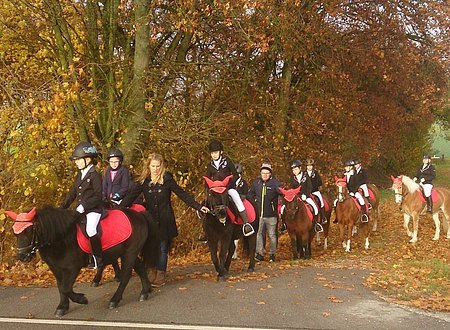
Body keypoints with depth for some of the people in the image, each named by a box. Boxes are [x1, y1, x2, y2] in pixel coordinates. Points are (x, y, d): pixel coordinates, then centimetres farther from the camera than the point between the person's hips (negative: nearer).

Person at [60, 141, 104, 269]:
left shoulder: (94, 175, -10)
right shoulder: (80, 175, 16)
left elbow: (98, 196, -17)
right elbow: (72, 193, 19)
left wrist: (83, 206, -22)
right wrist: (62, 208, 11)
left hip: (94, 210, -9)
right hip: (81, 210, 9)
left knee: (90, 229, -30)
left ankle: (97, 259, -19)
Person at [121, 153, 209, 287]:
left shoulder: (167, 179, -5)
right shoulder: (143, 181, 1)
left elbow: (182, 194, -4)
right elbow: (131, 195, -6)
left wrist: (198, 206, -9)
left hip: (165, 219, -2)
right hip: (150, 219, 2)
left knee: (162, 248, 3)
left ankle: (161, 276, 11)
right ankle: (153, 274, 18)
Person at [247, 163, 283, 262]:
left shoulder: (275, 182, -5)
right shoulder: (256, 182, 7)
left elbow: (283, 192, -12)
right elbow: (250, 194, 18)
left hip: (271, 215, -3)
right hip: (258, 214, 4)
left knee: (272, 235, 5)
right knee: (258, 233, 6)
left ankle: (272, 254, 16)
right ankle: (259, 254, 13)